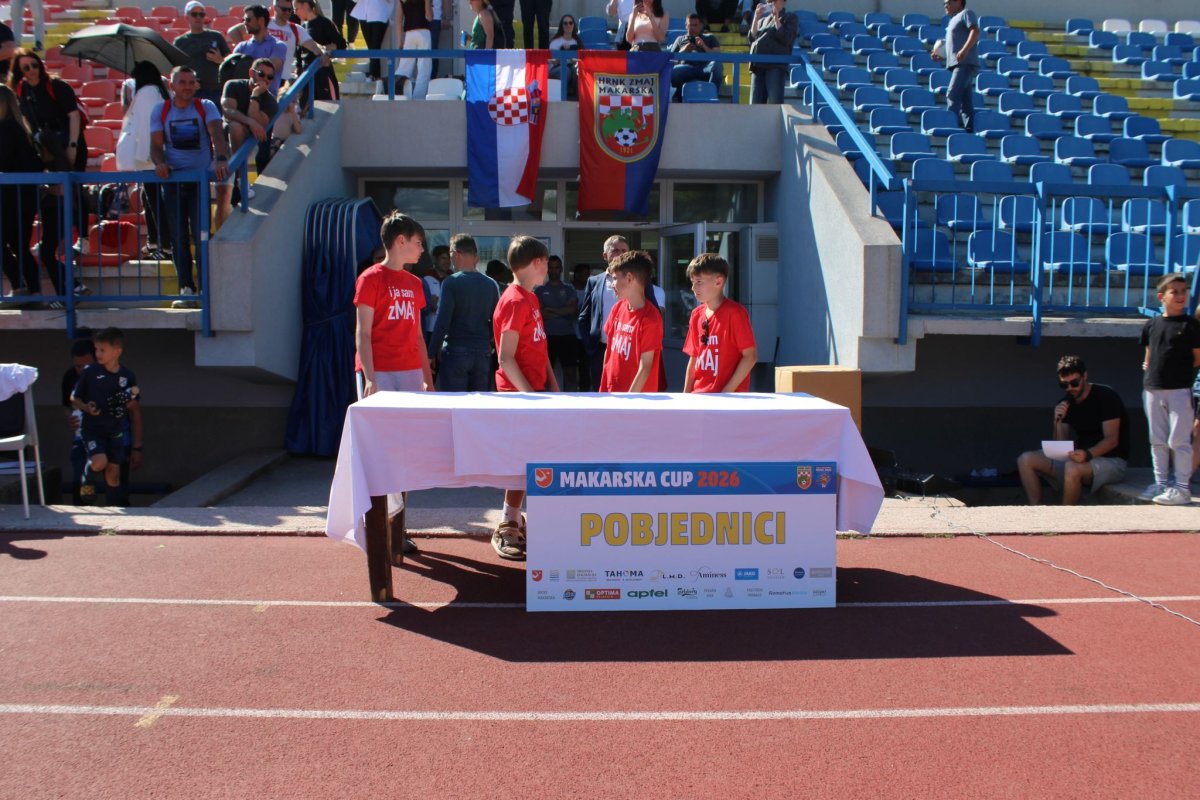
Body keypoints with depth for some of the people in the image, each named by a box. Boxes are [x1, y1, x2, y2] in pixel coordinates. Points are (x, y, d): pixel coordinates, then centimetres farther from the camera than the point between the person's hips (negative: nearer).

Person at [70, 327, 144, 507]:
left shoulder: (128, 376, -1)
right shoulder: (89, 372, -6)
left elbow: (135, 412, 4)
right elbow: (74, 398, 6)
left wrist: (137, 447, 3)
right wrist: (86, 407, -18)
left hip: (115, 431, 2)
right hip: (92, 429, -2)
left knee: (113, 474, 6)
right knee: (99, 462, -24)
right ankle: (87, 480, 10)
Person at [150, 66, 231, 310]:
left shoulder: (206, 107, 2)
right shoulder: (160, 111, 9)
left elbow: (217, 134, -15)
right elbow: (155, 144, 3)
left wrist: (221, 159, -35)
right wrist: (159, 163, -20)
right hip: (173, 179, 2)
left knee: (201, 234, -8)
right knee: (178, 237, 1)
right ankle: (186, 289, 5)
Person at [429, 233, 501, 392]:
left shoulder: (451, 283, -8)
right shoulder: (491, 284, 7)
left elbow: (442, 321, -11)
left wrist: (432, 353, -5)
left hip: (456, 351, -4)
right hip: (483, 352, 4)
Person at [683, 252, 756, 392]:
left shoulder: (734, 312, -10)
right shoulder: (696, 315, 10)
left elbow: (750, 356, -12)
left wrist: (727, 391, -15)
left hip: (730, 397, -6)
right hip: (698, 395, 7)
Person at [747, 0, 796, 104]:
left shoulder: (790, 17, 11)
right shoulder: (763, 19, 25)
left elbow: (787, 39, -3)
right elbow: (751, 38, 16)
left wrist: (776, 18, -3)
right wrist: (756, 18, 6)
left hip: (776, 65, -5)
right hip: (757, 65, 5)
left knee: (774, 103, -15)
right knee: (756, 103, -1)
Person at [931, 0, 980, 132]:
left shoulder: (966, 13, 4)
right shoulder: (953, 21, 28)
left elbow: (975, 31, -12)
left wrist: (964, 50, -25)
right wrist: (941, 57, 15)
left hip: (966, 63, -9)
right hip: (957, 65, 9)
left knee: (952, 95, -20)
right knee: (965, 101, 4)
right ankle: (969, 129, 2)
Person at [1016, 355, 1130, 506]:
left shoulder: (1106, 397, -11)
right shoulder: (1066, 403, 7)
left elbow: (1112, 439, -20)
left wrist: (1087, 454, -37)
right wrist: (1058, 422, -13)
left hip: (1111, 461, -7)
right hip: (1082, 459, 7)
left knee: (1073, 469, -39)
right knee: (1026, 460, -7)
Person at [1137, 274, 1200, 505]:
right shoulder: (1151, 324, 9)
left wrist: (1180, 372, -2)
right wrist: (1149, 369, 5)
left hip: (1179, 390, -5)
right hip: (1153, 389, 5)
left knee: (1179, 441, -3)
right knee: (1157, 440, 11)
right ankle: (1161, 483, 21)